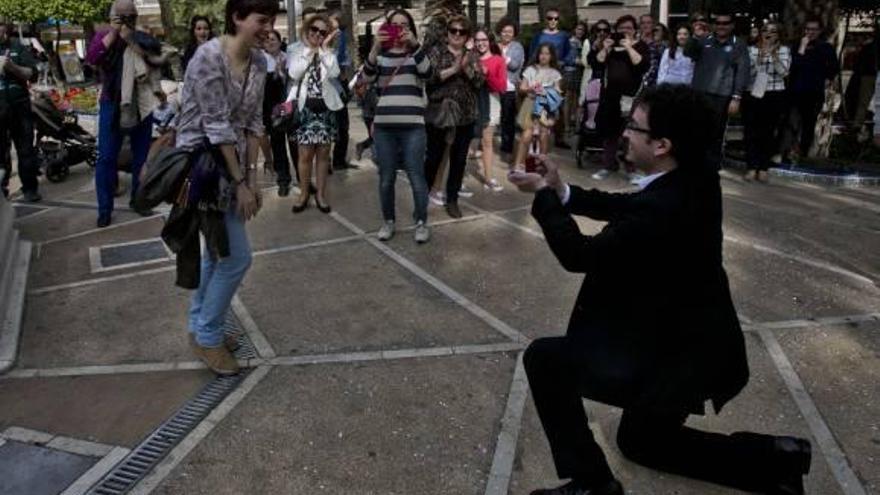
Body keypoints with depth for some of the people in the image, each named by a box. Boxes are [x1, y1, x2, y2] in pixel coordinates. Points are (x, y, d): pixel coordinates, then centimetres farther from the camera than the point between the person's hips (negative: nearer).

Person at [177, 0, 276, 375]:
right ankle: (207, 336, 14)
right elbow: (217, 125, -21)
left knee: (218, 252, 17)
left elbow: (253, 122, 6)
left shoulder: (259, 62, 3)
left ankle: (200, 327, 34)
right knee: (237, 256, -6)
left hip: (231, 163, 8)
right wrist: (240, 182, -19)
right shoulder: (208, 57, -20)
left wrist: (252, 176, 2)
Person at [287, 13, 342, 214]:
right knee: (305, 154, -1)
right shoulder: (298, 53, 7)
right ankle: (304, 193, 12)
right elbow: (294, 74, -12)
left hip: (325, 108, 1)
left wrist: (324, 48, -9)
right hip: (305, 108, -1)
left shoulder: (329, 55, 7)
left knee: (323, 153, 5)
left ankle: (320, 194, 13)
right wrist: (309, 50, -7)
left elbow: (334, 73, -13)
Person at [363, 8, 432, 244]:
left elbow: (427, 72, -11)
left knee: (416, 175, -3)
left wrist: (415, 44, -23)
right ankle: (388, 221, 21)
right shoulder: (381, 55, 13)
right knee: (386, 177, 7)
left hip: (412, 125, -2)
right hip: (384, 125, 2)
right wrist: (375, 48, -20)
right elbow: (368, 76, -6)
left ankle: (421, 223, 8)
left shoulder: (417, 54, 10)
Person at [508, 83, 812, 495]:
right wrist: (562, 191, -2)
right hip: (696, 342, 9)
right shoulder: (695, 180, -5)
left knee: (544, 358, -9)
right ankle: (775, 460, 21)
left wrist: (544, 195, -9)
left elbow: (578, 254, -23)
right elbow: (627, 206, 8)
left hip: (676, 355, -9)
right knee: (639, 441, 28)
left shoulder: (662, 209, -33)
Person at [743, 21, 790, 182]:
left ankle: (763, 168, 7)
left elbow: (784, 72, -8)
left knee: (768, 132, 1)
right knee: (751, 131, -4)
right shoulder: (752, 49, 6)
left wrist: (774, 55, -17)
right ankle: (752, 167, 1)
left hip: (774, 96, 0)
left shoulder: (784, 50, 5)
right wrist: (760, 57, -12)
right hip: (753, 94, 1)